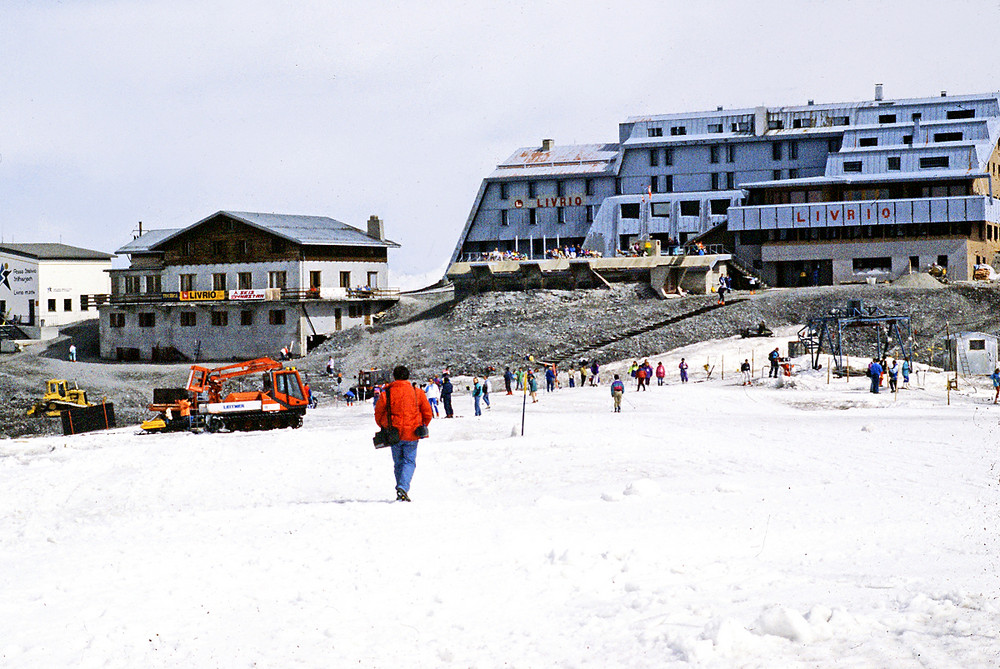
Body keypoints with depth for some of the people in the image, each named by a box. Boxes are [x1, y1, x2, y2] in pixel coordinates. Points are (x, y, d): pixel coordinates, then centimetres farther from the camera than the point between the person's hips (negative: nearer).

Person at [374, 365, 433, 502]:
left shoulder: (386, 394, -4)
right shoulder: (417, 393, -2)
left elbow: (378, 415, 3)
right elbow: (428, 414, 4)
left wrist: (385, 428, 21)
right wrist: (422, 427, 20)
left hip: (394, 435, 1)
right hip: (411, 434, -1)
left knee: (398, 463, 17)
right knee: (409, 461, 5)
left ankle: (400, 489, 18)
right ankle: (403, 487, -16)